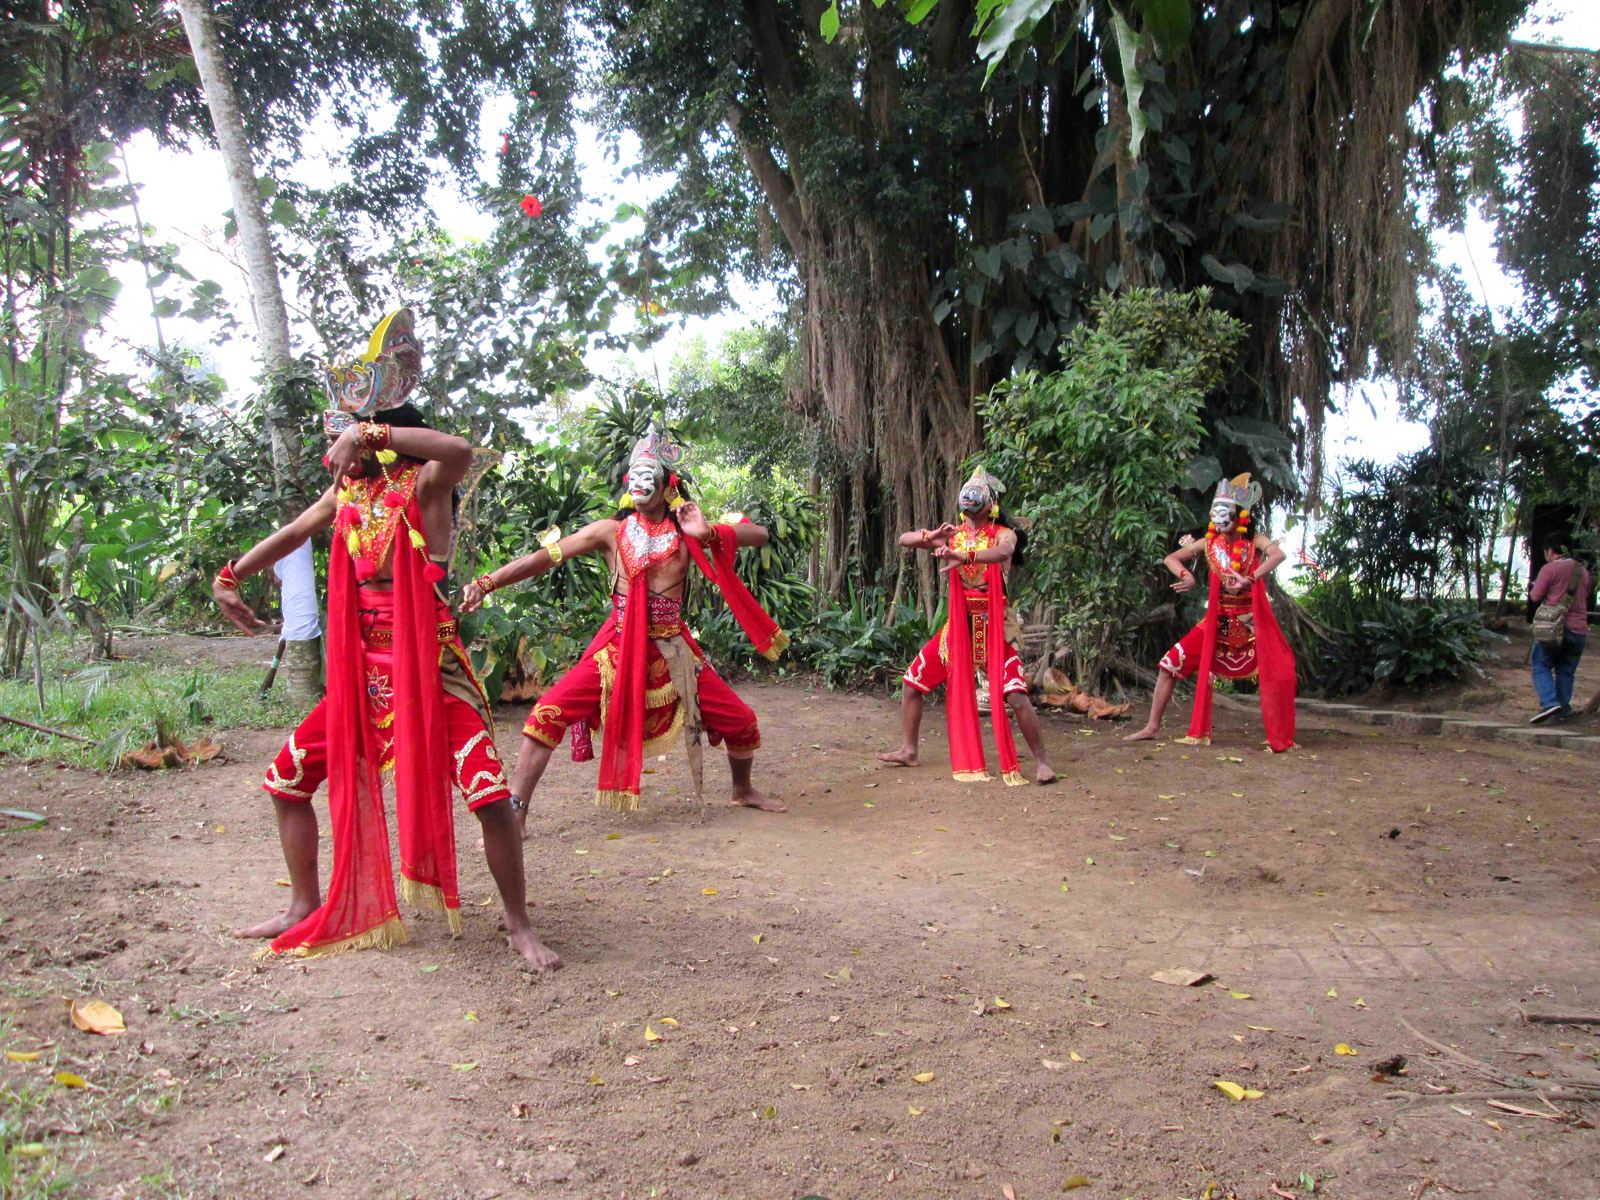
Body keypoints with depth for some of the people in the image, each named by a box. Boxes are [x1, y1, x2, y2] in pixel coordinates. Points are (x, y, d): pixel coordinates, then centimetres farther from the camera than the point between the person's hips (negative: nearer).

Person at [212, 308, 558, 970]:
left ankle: (518, 925, 5)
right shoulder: (347, 488, 10)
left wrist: (370, 431, -33)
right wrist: (228, 578, 30)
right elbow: (292, 533, 26)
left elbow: (460, 450, -35)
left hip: (428, 663, -7)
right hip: (362, 666, 7)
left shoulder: (422, 483, -10)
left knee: (490, 794, -15)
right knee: (287, 780, 12)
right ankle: (307, 907, 32)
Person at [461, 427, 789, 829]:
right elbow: (544, 557, -7)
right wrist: (486, 583, -17)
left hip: (671, 649, 2)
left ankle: (743, 790, 34)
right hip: (617, 646, -1)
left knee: (741, 721, 4)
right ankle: (514, 814, -9)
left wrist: (709, 533, -20)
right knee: (548, 714, -18)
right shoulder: (612, 531, -2)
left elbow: (759, 535, -3)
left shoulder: (687, 531, 1)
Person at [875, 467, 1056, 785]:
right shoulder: (955, 534, 7)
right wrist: (931, 535, -14)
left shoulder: (1004, 534, -6)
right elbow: (904, 539, 7)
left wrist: (961, 555, -47)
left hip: (993, 625, -5)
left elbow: (1002, 552, -31)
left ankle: (1040, 762, -3)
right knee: (912, 683, 8)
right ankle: (908, 751, 23)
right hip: (959, 624, 5)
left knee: (1016, 695, -17)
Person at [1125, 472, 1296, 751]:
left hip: (1252, 623, -2)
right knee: (1172, 662, -6)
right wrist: (1187, 576, -20)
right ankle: (1152, 727, 3)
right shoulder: (1209, 544, -1)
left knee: (1280, 672, -9)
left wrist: (1250, 579, -43)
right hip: (1218, 621, 2)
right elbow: (1170, 558, 0)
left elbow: (1278, 554, -29)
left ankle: (1280, 737, 11)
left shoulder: (1255, 542, -8)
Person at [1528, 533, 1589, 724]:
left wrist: (1534, 588, 14)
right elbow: (1584, 598, 25)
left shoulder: (1549, 569, -7)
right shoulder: (1583, 570, 14)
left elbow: (1535, 597, -6)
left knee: (1541, 667, 1)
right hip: (1579, 629, 5)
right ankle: (1563, 709, 12)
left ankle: (1549, 702, -17)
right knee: (1566, 671, 14)